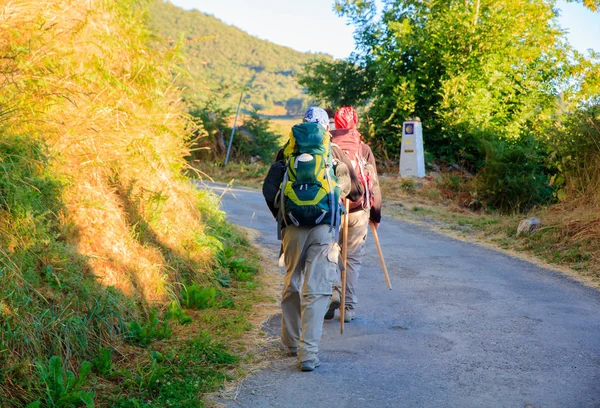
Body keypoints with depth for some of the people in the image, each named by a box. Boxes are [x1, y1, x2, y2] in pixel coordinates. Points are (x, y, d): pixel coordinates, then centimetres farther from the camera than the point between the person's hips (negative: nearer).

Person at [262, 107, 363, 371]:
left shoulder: (287, 152, 7)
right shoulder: (334, 153, 6)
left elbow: (269, 190, 3)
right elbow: (355, 192, 11)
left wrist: (280, 218, 18)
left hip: (293, 228, 2)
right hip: (324, 230, -2)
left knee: (291, 285, 18)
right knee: (316, 290, -2)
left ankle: (291, 343, 31)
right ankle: (308, 354, -8)